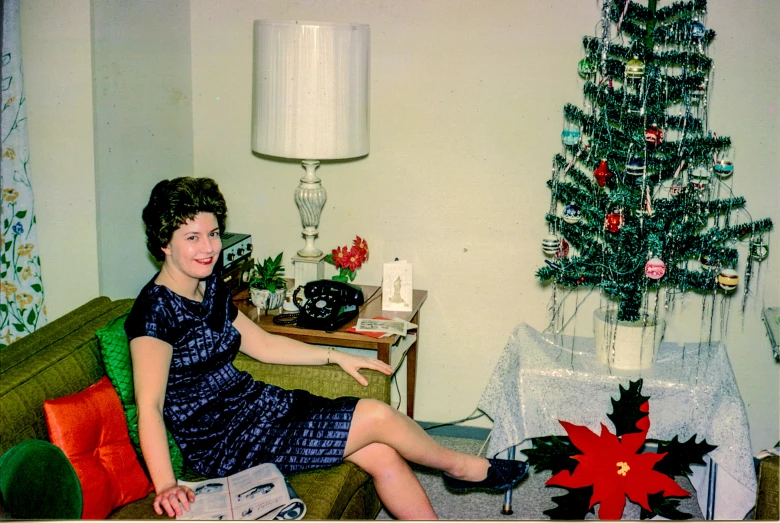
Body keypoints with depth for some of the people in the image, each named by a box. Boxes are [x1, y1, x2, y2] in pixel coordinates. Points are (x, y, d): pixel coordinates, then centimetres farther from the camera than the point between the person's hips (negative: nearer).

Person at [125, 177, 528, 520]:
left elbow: (261, 344, 18)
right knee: (377, 416, -12)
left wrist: (336, 357, 15)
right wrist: (166, 486, -38)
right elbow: (149, 407, -26)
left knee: (382, 456, -6)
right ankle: (463, 467, 15)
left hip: (252, 403, 8)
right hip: (223, 444, -8)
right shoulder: (155, 310, -19)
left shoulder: (211, 288, 7)